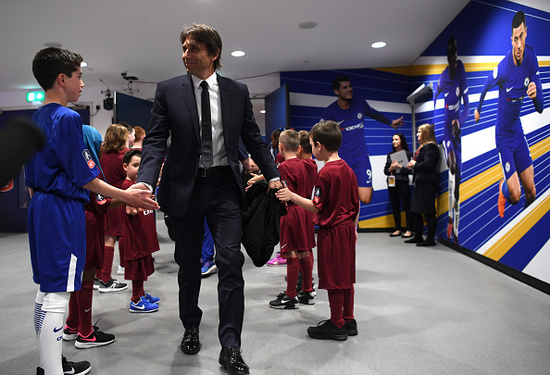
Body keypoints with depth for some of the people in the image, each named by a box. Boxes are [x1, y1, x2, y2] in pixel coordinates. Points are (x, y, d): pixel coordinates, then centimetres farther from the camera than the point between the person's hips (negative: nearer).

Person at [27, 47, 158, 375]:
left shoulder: (35, 119, 14)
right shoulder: (67, 118, -14)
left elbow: (31, 179, 17)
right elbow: (84, 177, -15)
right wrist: (125, 196, -10)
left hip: (40, 208, 10)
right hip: (63, 210, -10)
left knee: (47, 289, 16)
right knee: (57, 293, -5)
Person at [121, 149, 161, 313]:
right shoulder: (128, 185, -15)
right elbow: (132, 211, -24)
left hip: (144, 234, 9)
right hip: (135, 234, -9)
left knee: (143, 264, 17)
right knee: (138, 266, -2)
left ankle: (141, 294, 30)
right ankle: (136, 301, 9)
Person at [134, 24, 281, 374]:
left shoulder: (237, 91, 4)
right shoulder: (168, 90, 1)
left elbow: (253, 138, 8)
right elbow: (155, 141, -3)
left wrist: (273, 175, -1)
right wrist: (145, 182, -19)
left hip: (224, 186, 0)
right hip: (185, 187, 1)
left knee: (231, 261, -6)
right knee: (189, 264, 14)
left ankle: (230, 347, 5)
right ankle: (191, 327, 37)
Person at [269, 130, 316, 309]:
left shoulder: (284, 166, -13)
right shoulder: (303, 164, 11)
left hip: (291, 212, -8)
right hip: (304, 211, 8)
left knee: (292, 254, -2)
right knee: (304, 253, 14)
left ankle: (290, 297, 8)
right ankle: (308, 291, 24)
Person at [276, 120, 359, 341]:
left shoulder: (325, 173, -17)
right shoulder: (348, 169, 8)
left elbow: (317, 207, -17)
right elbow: (356, 203, 12)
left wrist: (292, 196, -11)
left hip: (331, 231, -8)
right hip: (347, 229, 9)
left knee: (334, 280, 2)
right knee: (346, 277, 16)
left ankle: (337, 325, 14)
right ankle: (349, 321, 26)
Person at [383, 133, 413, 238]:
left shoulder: (408, 154, 1)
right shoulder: (390, 155, 14)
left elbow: (411, 170, -6)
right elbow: (385, 170, 13)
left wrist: (400, 167, -15)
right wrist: (390, 168, -7)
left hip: (403, 182, -5)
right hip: (392, 182, 5)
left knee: (406, 206, -4)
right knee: (395, 206, 8)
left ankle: (409, 230, 2)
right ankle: (398, 229, 16)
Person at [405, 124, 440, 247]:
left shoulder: (430, 147, -11)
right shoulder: (422, 147, 21)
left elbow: (427, 165, -22)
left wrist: (415, 164, -8)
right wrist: (412, 166, 6)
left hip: (427, 183, -11)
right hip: (420, 183, 11)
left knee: (428, 212, -5)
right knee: (415, 211, 14)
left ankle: (430, 239, 2)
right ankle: (418, 237, 24)